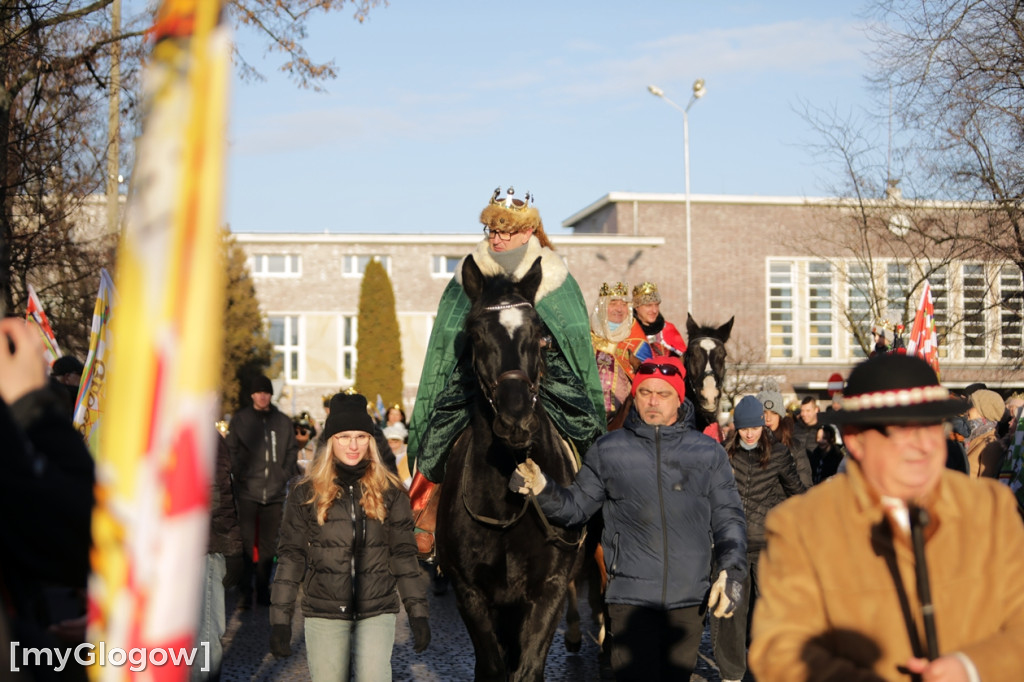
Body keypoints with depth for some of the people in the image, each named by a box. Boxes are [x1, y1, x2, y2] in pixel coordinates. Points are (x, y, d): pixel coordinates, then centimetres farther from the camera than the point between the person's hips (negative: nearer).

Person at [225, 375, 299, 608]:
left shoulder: (283, 422, 9)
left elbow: (292, 451, 14)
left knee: (269, 543, 7)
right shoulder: (240, 420, 4)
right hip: (247, 491, -2)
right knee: (246, 541, -7)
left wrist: (286, 475, 1)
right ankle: (245, 592, -4)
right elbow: (231, 450, 3)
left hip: (275, 492, 3)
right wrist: (239, 475, -8)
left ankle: (263, 591, 15)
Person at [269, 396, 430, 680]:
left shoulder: (389, 491, 5)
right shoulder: (306, 493, 3)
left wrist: (417, 612, 1)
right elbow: (291, 556, 3)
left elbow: (404, 553, 6)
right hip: (324, 613, 0)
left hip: (377, 611, 0)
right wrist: (280, 618, -2)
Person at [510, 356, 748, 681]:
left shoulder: (708, 452, 6)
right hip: (631, 596, -2)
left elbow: (728, 517, 9)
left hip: (690, 599, 2)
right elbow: (576, 506, 8)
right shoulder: (607, 450, 4)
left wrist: (732, 570, -3)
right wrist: (542, 490, -12)